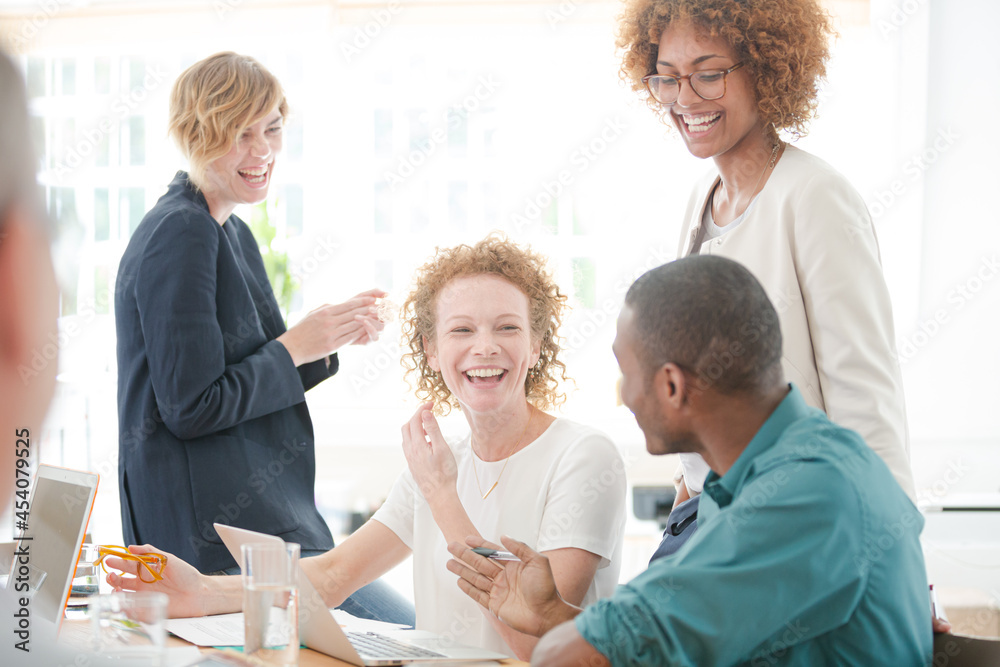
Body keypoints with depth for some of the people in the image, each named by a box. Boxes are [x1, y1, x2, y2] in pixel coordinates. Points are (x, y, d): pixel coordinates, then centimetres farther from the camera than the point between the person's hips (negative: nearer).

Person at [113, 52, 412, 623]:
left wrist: (329, 337, 5)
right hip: (222, 534, -10)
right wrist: (297, 346, -11)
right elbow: (191, 408, -17)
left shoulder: (233, 234, 17)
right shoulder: (180, 235, -14)